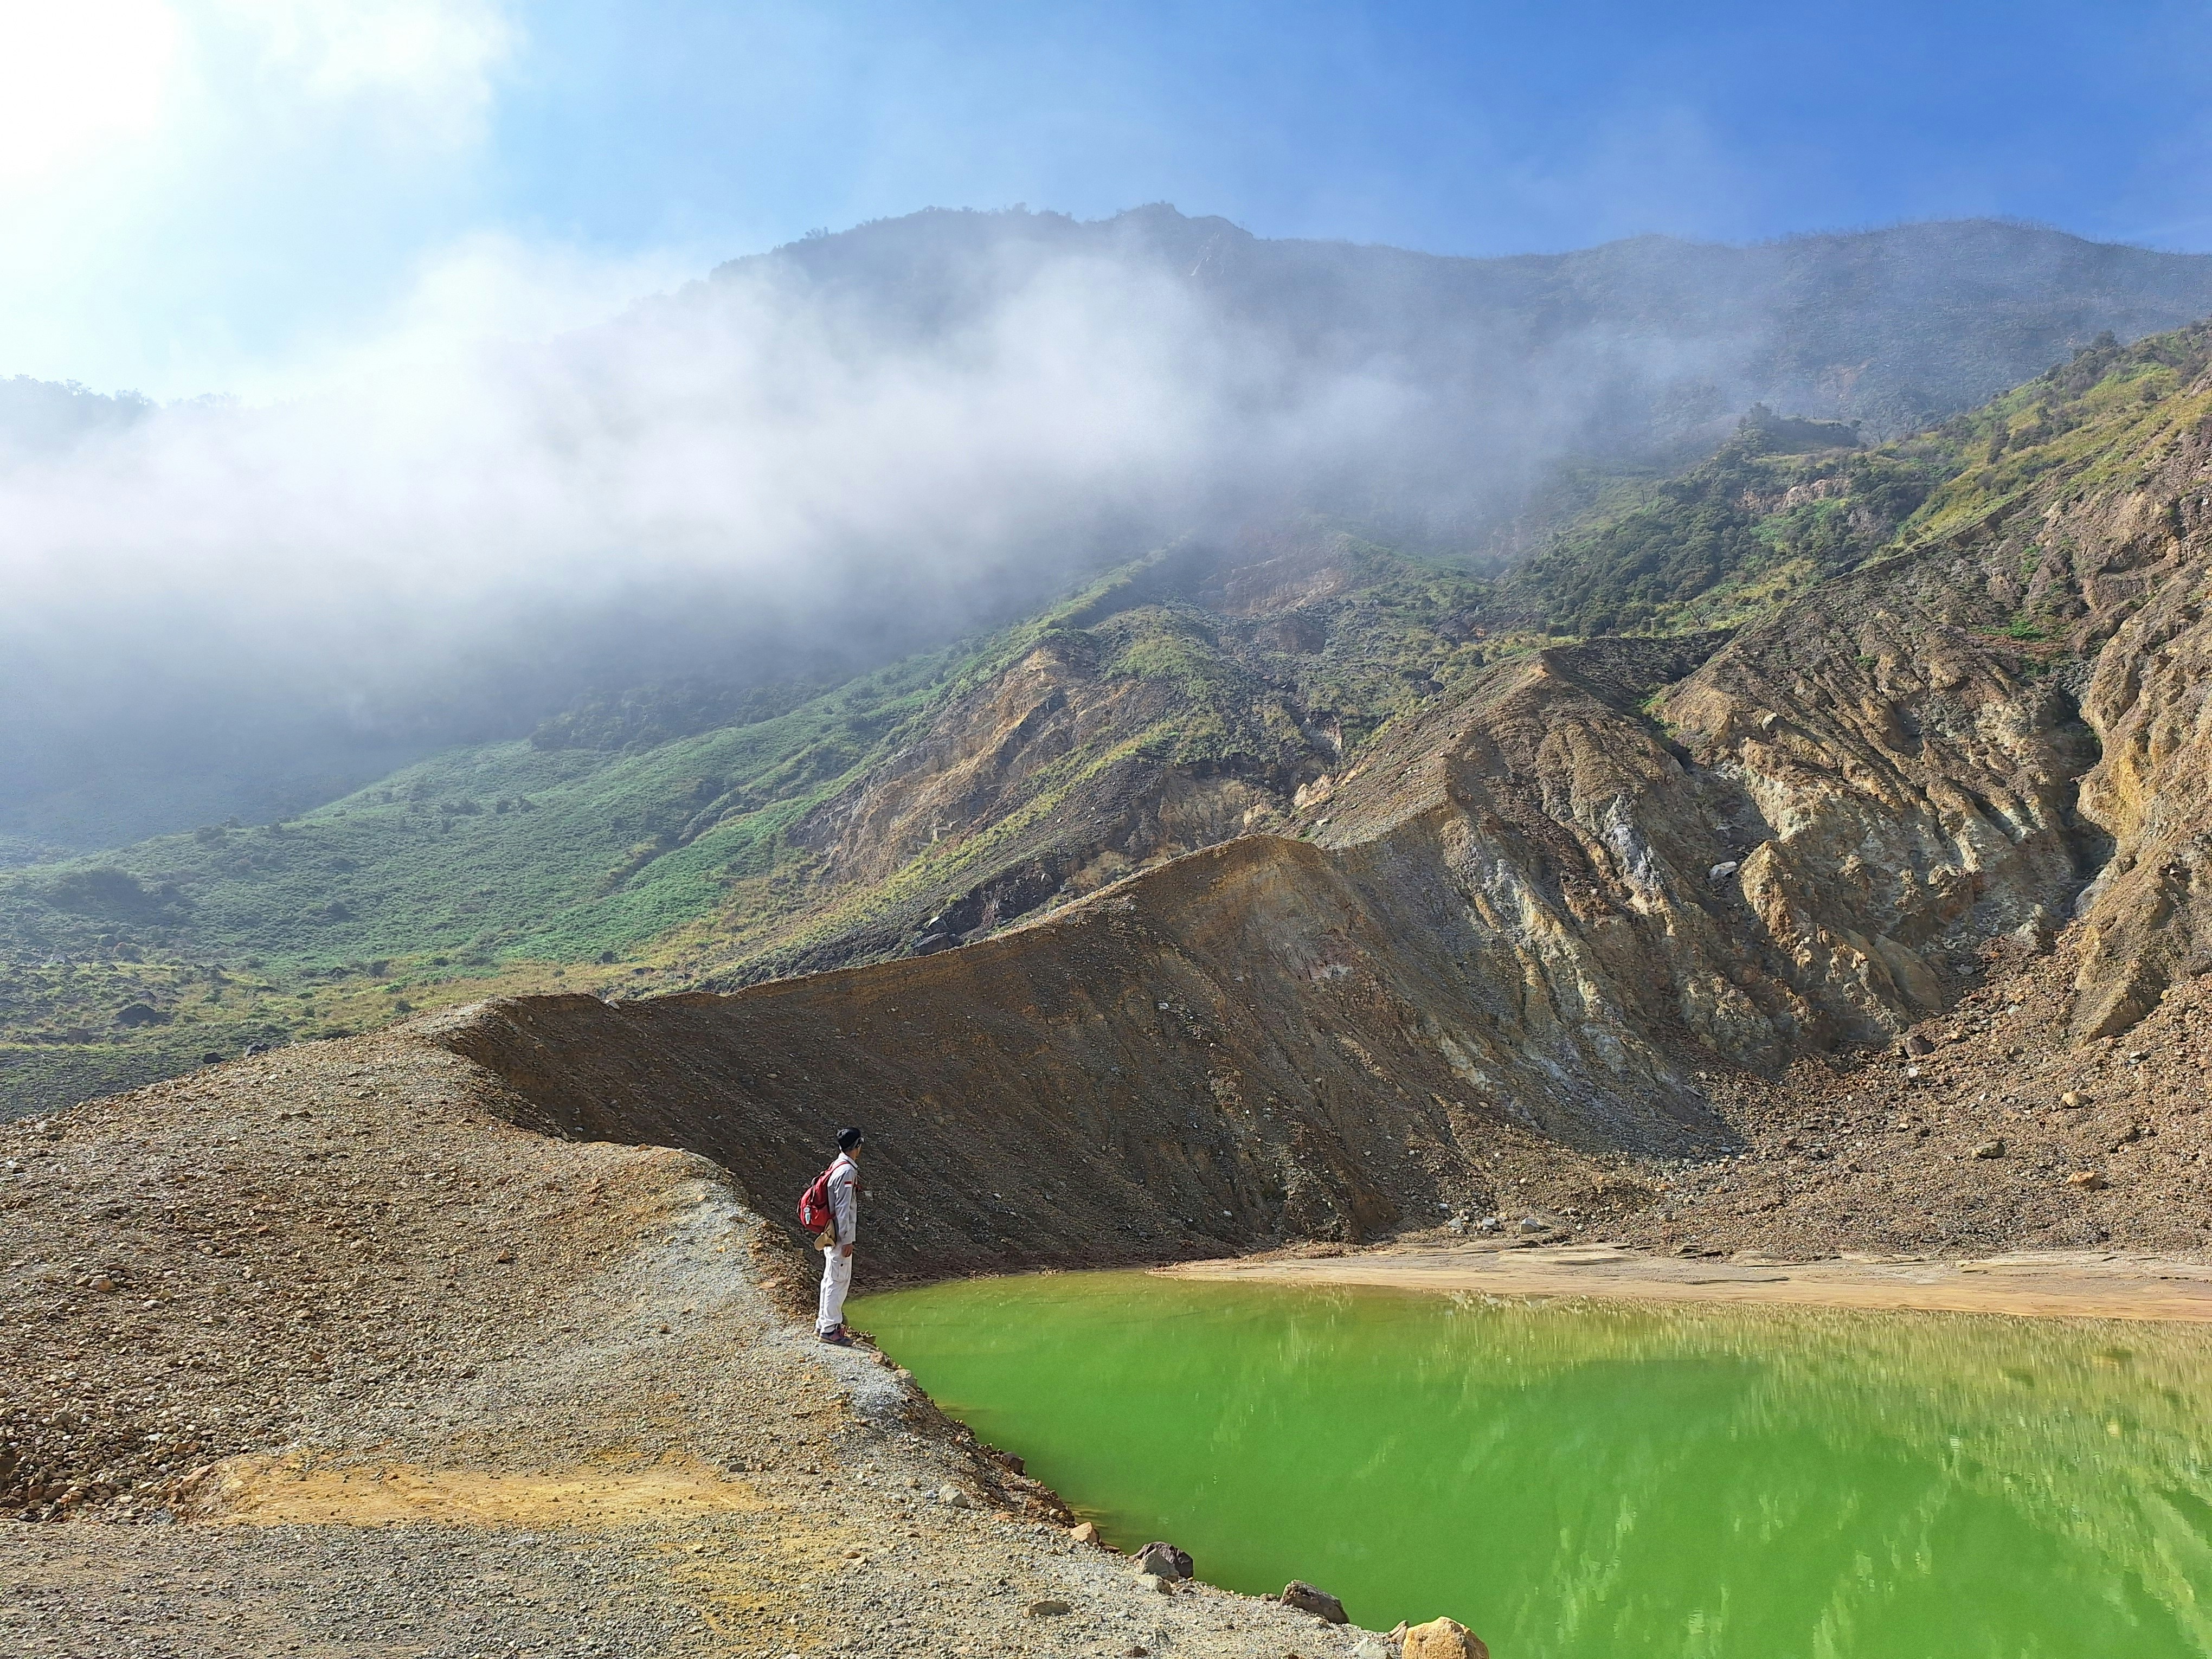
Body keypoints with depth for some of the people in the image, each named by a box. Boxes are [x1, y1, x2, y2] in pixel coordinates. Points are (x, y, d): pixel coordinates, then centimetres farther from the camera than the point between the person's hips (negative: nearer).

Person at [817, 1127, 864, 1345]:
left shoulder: (837, 1166, 10)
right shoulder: (847, 1171, -20)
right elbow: (843, 1208, -20)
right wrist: (847, 1240, -17)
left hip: (831, 1234, 10)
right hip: (840, 1236, -10)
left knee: (830, 1279, 18)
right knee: (839, 1281, -3)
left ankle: (824, 1321, 28)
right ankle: (830, 1329, 2)